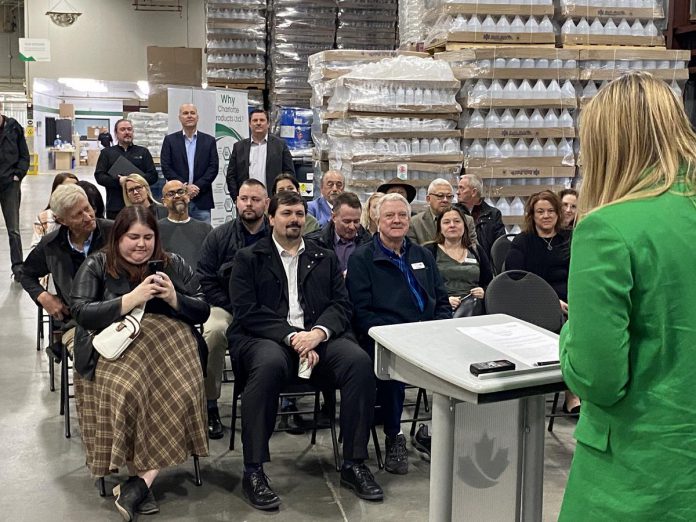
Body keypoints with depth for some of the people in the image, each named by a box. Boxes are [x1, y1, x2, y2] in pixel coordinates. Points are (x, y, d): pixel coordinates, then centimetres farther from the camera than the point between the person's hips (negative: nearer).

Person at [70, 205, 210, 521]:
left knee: (178, 392, -31)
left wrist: (174, 299, -7)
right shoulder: (95, 266, 9)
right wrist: (131, 300, -14)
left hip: (167, 345, 2)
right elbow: (82, 314, -5)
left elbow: (202, 312, 12)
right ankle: (142, 477, -22)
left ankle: (139, 482, -25)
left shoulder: (174, 265, 15)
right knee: (125, 389, -35)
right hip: (114, 345, -2)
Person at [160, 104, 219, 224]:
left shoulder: (209, 140, 9)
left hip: (202, 200, 1)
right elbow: (166, 168, 0)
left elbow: (213, 168, 3)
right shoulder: (170, 140, 7)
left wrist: (198, 186, -10)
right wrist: (185, 186, -10)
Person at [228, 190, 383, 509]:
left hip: (317, 338, 3)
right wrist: (291, 336, -16)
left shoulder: (325, 258, 21)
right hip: (264, 339, -3)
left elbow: (341, 305, 10)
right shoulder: (248, 259, 11)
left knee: (359, 361, -27)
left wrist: (317, 333, -12)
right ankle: (253, 471, -28)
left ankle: (354, 464, -16)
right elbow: (247, 312, -2)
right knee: (270, 362, -38)